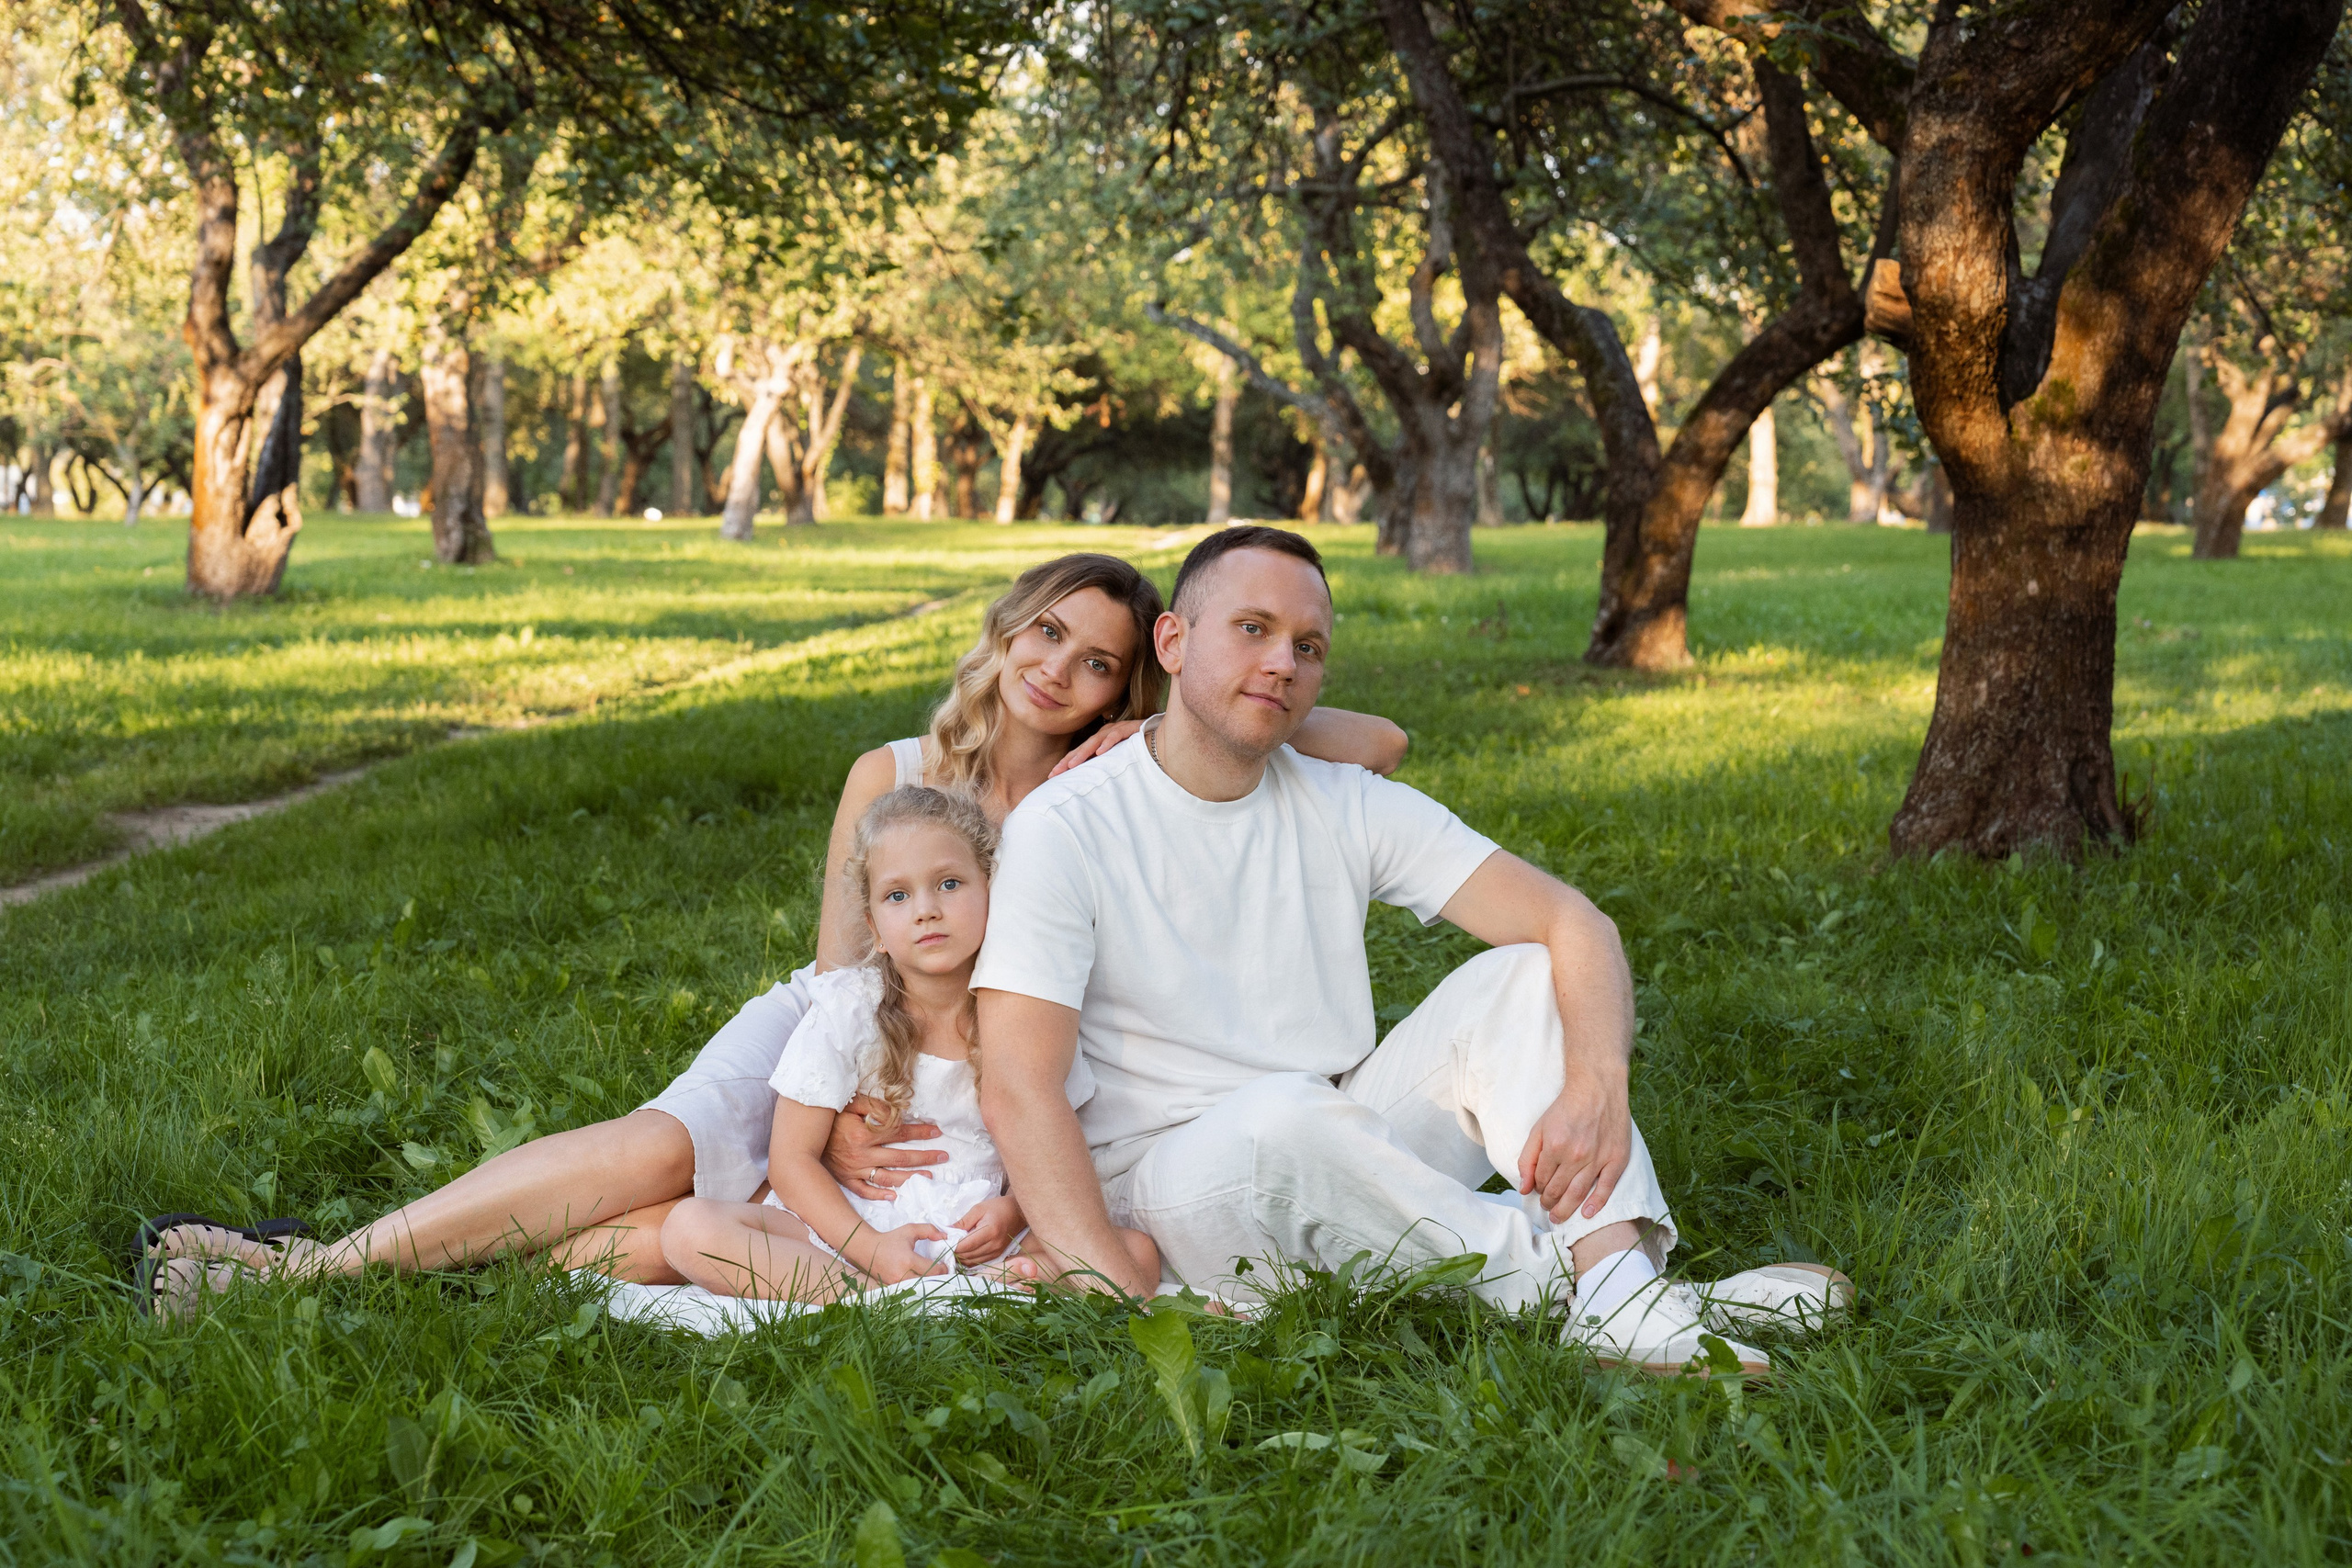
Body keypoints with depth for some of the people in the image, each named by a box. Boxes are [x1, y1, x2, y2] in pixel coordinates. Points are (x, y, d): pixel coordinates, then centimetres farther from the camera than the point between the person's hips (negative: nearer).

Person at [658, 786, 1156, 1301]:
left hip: (973, 1241, 1)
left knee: (1139, 1251, -20)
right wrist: (870, 1246, -20)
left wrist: (1014, 1211, -12)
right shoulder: (846, 1008, -5)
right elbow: (792, 1158, -5)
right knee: (690, 1228, -28)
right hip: (843, 1230, -1)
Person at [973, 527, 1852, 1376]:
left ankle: (1618, 1289, -31)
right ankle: (1561, 1275, -22)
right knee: (1282, 1113, -36)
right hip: (1164, 1180, -5)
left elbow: (1574, 924, -2)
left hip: (1346, 1168, 5)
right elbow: (1019, 1088, -18)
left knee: (1522, 973, -11)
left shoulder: (1349, 808, 5)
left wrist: (1596, 1090, -24)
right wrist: (1118, 1303, -30)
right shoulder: (1064, 830, -9)